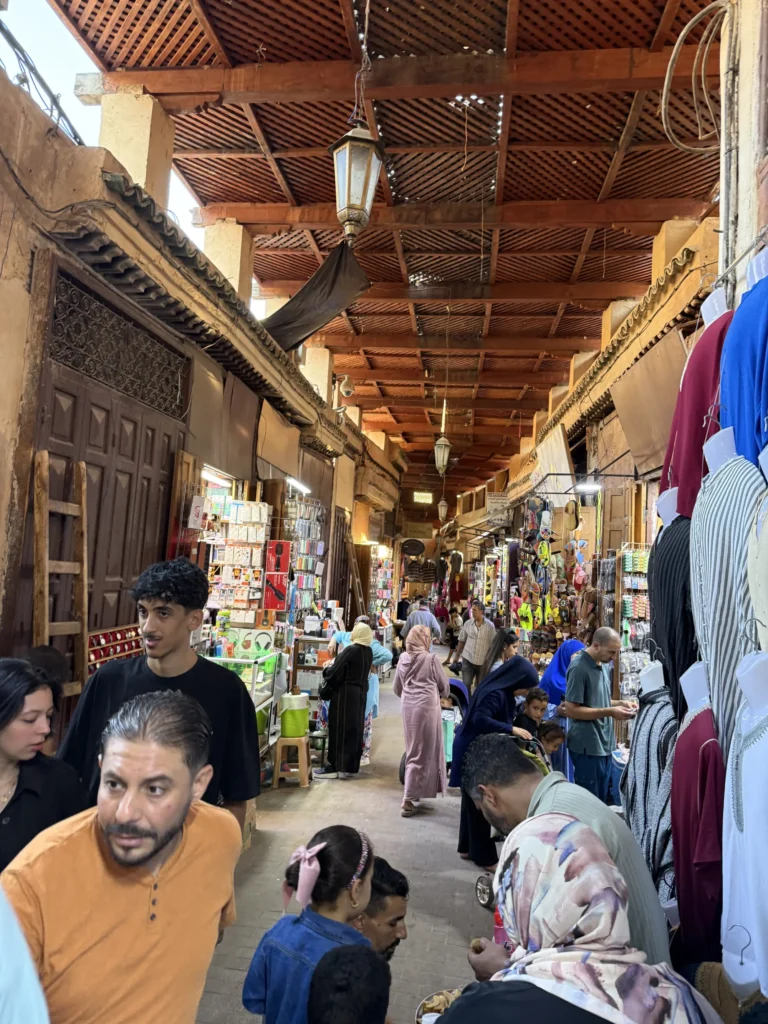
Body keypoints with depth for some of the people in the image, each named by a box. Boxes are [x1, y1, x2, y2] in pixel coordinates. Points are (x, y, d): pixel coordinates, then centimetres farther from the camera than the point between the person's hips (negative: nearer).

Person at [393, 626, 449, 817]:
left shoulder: (403, 659, 7)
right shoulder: (431, 659, -8)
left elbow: (396, 688, 16)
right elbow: (445, 687, 2)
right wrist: (437, 693, 24)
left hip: (408, 707, 6)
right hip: (427, 706, -6)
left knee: (413, 750, 19)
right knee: (422, 753, 0)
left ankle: (414, 791, 29)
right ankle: (408, 799, -2)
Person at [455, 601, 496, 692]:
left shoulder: (490, 626, -8)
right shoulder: (467, 623, -2)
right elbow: (461, 641, 7)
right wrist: (457, 657, 7)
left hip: (483, 662, -1)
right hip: (468, 660, 1)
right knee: (466, 685, 1)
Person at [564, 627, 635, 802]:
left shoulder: (603, 666, 9)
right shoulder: (579, 668, -18)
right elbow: (571, 710, -19)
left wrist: (619, 703, 2)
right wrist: (609, 712, -20)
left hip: (604, 744, 9)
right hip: (587, 747, -8)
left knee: (601, 800, 17)